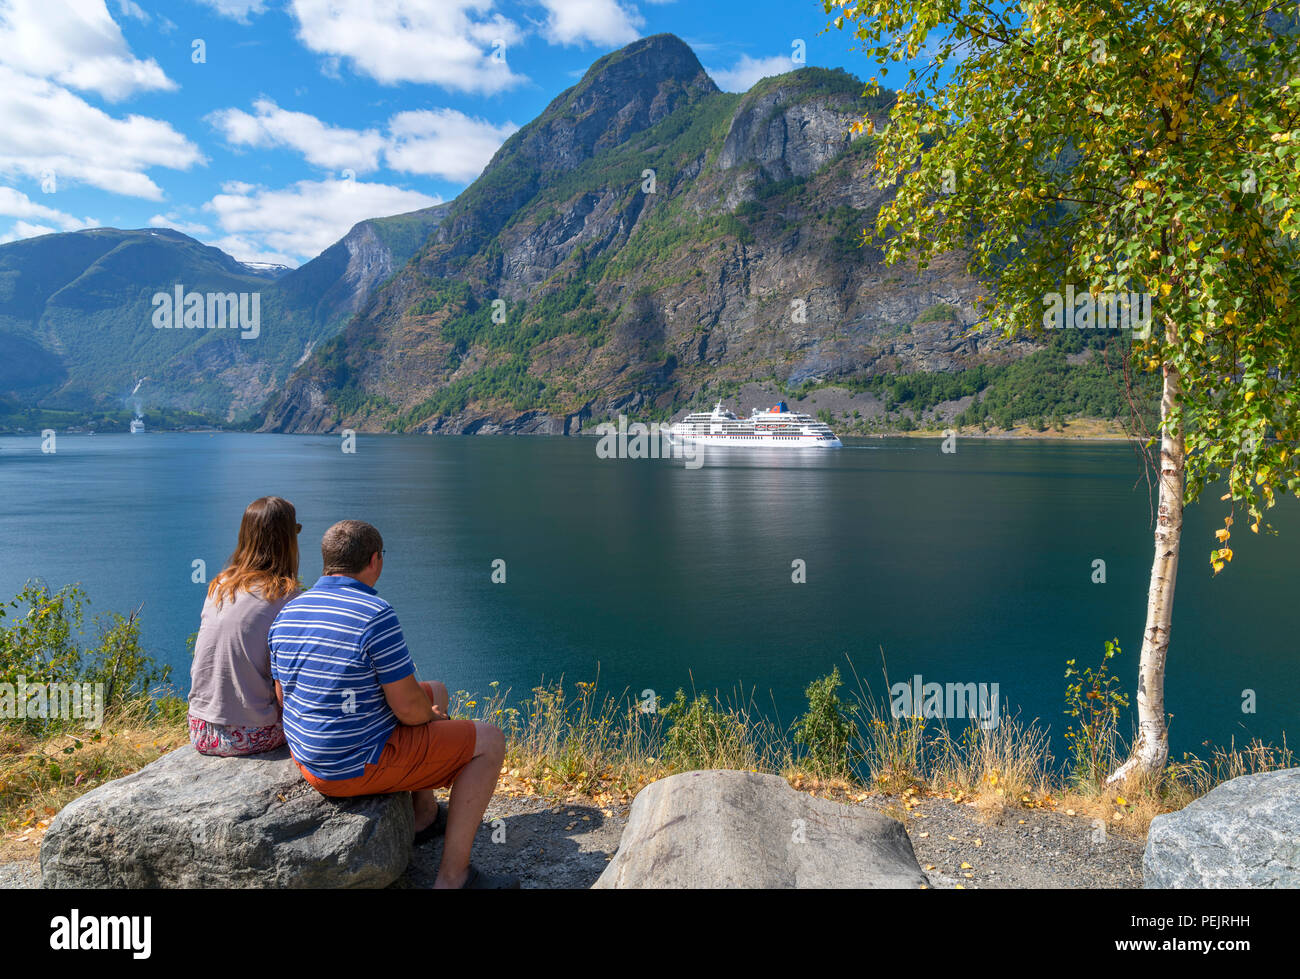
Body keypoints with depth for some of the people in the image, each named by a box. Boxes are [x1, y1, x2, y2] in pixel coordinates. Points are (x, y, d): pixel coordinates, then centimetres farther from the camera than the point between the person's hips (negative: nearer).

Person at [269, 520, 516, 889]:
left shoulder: (287, 615, 1)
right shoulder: (376, 615, -24)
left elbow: (284, 697, 9)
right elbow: (408, 708, -23)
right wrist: (433, 716, 2)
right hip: (363, 767, -9)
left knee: (436, 691, 27)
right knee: (489, 740, 4)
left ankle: (424, 815, 37)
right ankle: (453, 875, 5)